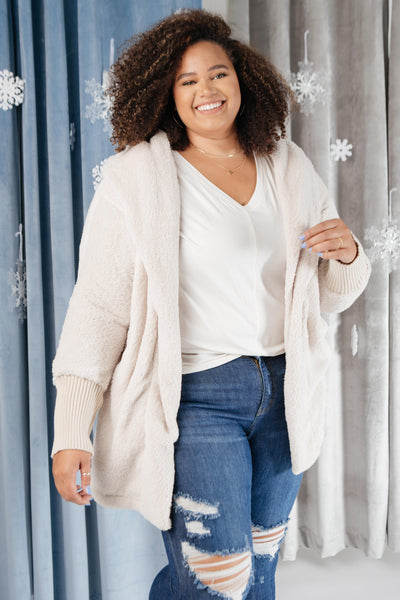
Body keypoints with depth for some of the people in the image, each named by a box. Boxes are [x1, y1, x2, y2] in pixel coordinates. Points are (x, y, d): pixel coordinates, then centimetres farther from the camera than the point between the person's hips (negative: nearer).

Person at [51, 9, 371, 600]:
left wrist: (348, 256, -10)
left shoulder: (290, 169, 6)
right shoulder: (136, 179, -8)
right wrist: (71, 434, -15)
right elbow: (98, 307, -11)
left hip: (284, 393, 5)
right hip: (194, 396, -5)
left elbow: (329, 297, 13)